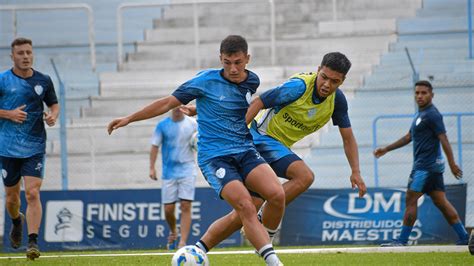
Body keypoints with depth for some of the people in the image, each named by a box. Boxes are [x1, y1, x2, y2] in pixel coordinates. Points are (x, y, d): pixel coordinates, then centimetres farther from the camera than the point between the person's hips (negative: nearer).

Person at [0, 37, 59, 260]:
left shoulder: (43, 81, 3)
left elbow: (54, 104, 16)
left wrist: (53, 115, -6)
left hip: (35, 147, 0)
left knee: (32, 193, -14)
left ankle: (33, 242, -14)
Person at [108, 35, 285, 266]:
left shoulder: (252, 82, 7)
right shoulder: (206, 80, -6)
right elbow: (168, 103, 2)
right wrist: (130, 118, 5)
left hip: (245, 151, 5)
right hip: (214, 157, -5)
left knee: (277, 195, -19)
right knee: (247, 208, -23)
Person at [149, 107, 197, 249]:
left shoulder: (192, 124, 3)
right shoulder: (163, 125, 1)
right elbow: (155, 147, 4)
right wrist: (152, 167, -4)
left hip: (187, 170, -1)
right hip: (169, 172, 1)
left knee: (185, 206, -11)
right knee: (168, 209, 2)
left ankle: (183, 242, -13)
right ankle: (173, 233, 30)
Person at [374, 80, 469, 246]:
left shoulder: (432, 115, -11)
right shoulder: (421, 114, 19)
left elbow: (443, 139, -18)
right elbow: (409, 137, 29)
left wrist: (452, 164, -24)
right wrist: (386, 149, 31)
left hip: (426, 166, -10)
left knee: (410, 200, -7)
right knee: (441, 202, 6)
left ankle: (402, 240, -5)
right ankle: (464, 237, 3)